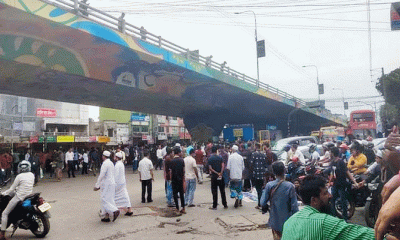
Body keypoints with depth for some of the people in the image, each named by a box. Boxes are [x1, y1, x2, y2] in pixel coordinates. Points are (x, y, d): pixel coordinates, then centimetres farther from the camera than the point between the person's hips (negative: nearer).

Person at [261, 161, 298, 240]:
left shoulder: (269, 185, -11)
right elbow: (294, 206, -12)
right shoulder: (290, 186, -14)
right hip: (287, 221, -1)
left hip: (275, 222, 2)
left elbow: (263, 203, -9)